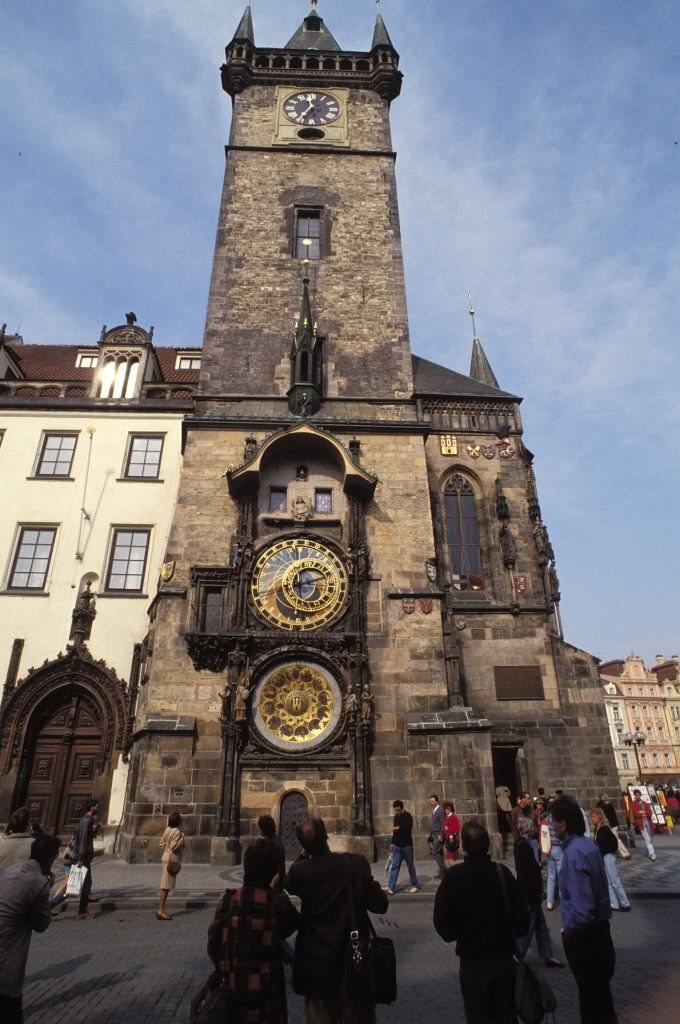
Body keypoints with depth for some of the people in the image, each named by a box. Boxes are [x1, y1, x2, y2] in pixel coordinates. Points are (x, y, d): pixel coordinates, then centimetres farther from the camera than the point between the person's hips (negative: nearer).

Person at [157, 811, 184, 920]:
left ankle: (161, 909, 19)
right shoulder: (177, 831, -16)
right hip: (172, 860, -9)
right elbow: (174, 847, -23)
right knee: (166, 886, -6)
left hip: (165, 858, 9)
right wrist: (182, 839, -17)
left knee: (165, 886, 14)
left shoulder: (167, 830, 11)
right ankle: (161, 911, -4)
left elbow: (162, 844, 14)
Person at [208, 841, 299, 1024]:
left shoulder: (229, 900, -11)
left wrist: (225, 969, 11)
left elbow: (213, 944, -5)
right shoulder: (278, 902, -18)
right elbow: (293, 923, 1)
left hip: (230, 987, 2)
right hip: (265, 989, -2)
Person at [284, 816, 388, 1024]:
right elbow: (380, 904, -12)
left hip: (318, 962, 0)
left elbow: (287, 885, 6)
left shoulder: (300, 870, -17)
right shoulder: (358, 863, -19)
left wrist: (303, 856, 5)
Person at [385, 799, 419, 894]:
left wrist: (398, 828, -26)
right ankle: (391, 887, -2)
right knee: (394, 866, 0)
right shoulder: (395, 817, 9)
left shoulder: (407, 816, -11)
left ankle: (415, 885, 22)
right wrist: (392, 843, 16)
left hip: (407, 845, -5)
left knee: (410, 865, 6)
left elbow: (408, 828, -24)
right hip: (397, 846, 5)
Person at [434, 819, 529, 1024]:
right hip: (504, 957, 2)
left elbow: (442, 922, -9)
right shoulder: (502, 872, -12)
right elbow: (522, 918, -6)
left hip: (472, 960, -2)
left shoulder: (453, 877, -15)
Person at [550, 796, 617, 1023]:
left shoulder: (574, 853, -27)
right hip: (599, 928, 8)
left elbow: (582, 908, -30)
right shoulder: (588, 845, -1)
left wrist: (568, 931, -12)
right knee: (600, 988, 23)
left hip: (583, 935, -8)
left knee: (590, 991, 10)